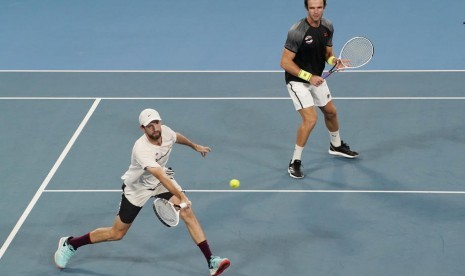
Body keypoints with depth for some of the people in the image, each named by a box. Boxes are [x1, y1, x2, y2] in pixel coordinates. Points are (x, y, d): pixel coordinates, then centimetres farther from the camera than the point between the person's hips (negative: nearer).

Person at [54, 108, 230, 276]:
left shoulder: (165, 131, -18)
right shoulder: (142, 149, -39)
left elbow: (177, 137, 10)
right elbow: (161, 177, -49)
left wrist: (195, 146, 26)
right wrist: (182, 197, -58)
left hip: (162, 178, 5)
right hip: (137, 188, -5)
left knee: (188, 213, -16)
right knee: (117, 234, 4)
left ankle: (211, 262, -15)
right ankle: (69, 244, 24)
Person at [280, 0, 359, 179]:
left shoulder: (327, 27, -5)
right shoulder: (297, 31, -27)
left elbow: (327, 53, 7)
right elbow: (285, 62, -25)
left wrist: (333, 60, -16)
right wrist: (309, 76, -28)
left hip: (316, 78, 8)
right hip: (297, 80, -8)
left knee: (331, 112, 22)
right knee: (310, 119, -20)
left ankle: (336, 146, 51)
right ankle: (295, 162, -6)